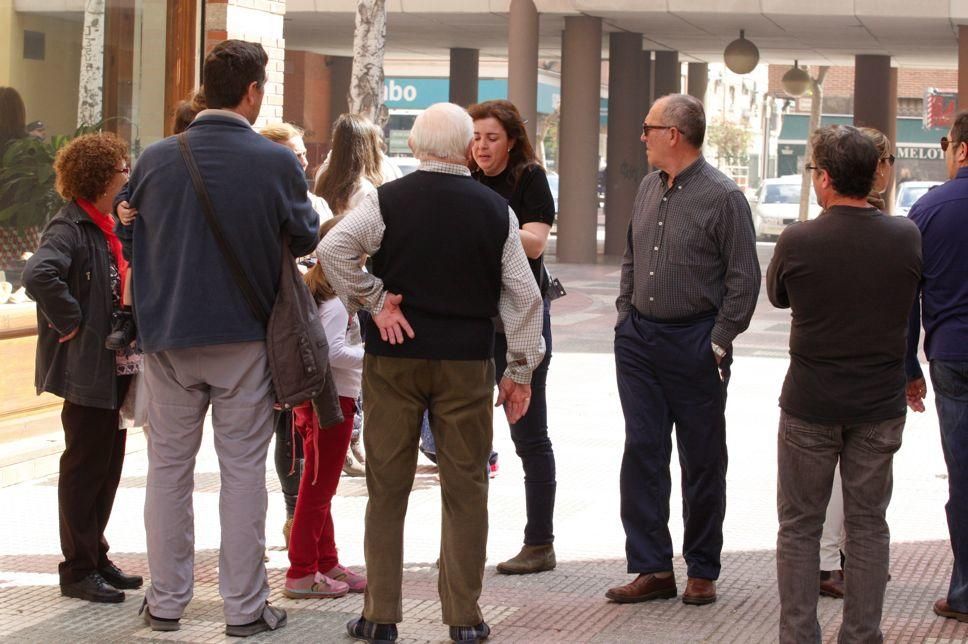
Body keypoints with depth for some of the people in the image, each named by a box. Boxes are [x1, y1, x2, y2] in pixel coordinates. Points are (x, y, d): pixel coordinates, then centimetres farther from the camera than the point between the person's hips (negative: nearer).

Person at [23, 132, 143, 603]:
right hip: (86, 369, -9)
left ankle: (96, 557, 25)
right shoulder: (70, 227, -16)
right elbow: (39, 275, -33)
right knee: (84, 466, -1)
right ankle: (78, 570, 7)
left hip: (117, 366, 9)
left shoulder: (108, 227, 13)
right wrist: (69, 321, -24)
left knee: (108, 464, 14)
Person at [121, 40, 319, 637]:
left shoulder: (156, 158, -6)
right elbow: (306, 238, 1)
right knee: (243, 470, 6)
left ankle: (167, 601, 19)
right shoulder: (277, 163, -13)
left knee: (169, 467, 12)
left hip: (168, 336, 2)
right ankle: (245, 606, 10)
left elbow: (130, 235, 7)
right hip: (245, 338, -2)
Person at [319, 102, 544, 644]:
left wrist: (373, 302, -8)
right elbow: (523, 294, 1)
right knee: (466, 488, 7)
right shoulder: (495, 210, 0)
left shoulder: (387, 201, -4)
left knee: (388, 487, 7)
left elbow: (333, 248, -18)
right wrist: (521, 370, 8)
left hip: (394, 356, 0)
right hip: (468, 361, 0)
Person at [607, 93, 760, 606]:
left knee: (702, 461, 4)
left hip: (694, 344, -6)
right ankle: (652, 568, 7)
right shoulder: (649, 188, 10)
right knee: (641, 452, 2)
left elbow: (744, 279, -10)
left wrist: (719, 342, -12)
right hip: (639, 338, 6)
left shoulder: (723, 197, -11)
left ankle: (702, 572, 14)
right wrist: (625, 317, 12)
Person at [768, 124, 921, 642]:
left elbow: (775, 295, 5)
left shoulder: (797, 242, -15)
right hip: (881, 404, 2)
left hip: (810, 404, -2)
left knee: (799, 525, 10)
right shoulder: (907, 237, -8)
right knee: (868, 522, 12)